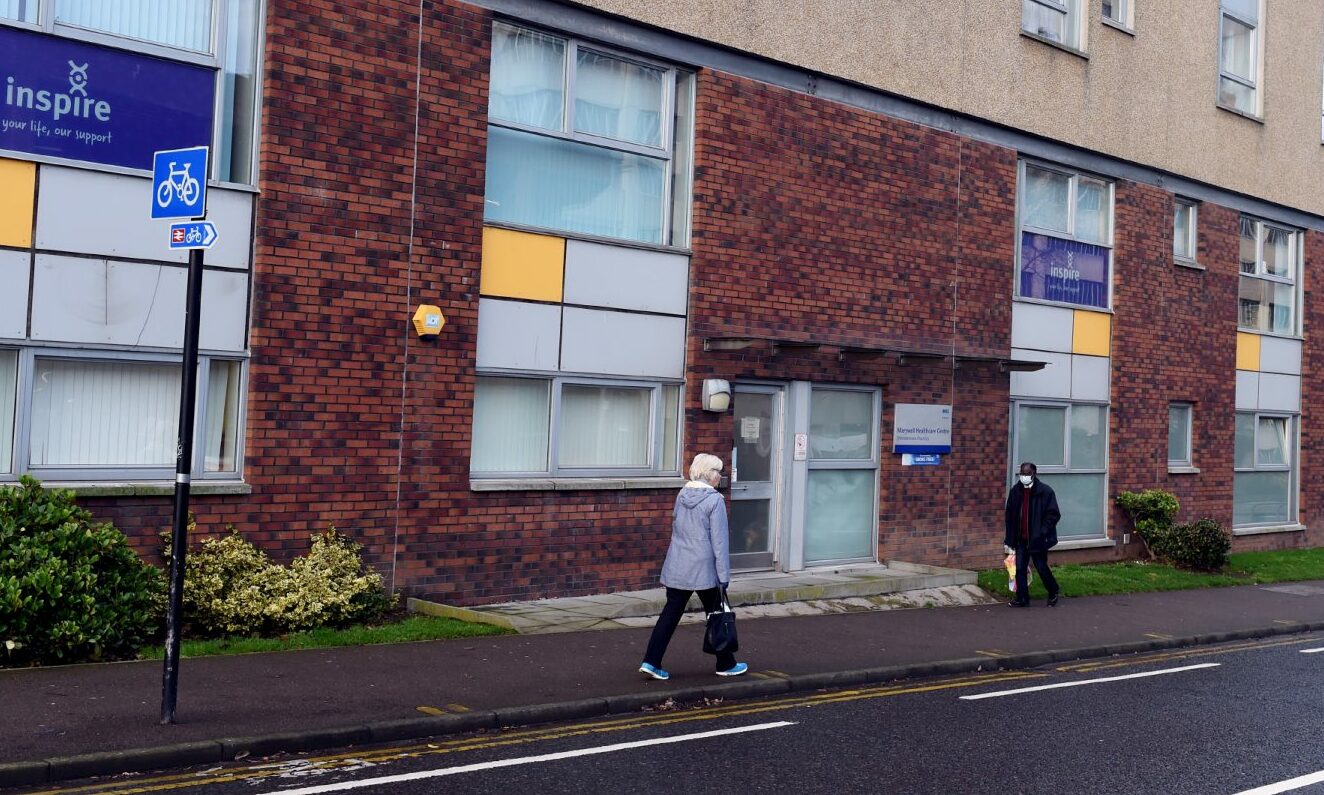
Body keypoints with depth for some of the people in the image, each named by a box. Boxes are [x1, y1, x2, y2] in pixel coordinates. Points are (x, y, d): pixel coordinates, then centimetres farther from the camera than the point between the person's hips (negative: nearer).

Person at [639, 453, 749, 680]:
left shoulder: (682, 495, 6)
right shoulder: (714, 500, -13)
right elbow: (719, 541, -13)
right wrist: (724, 576, -10)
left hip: (676, 569, 6)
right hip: (703, 570, -5)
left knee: (670, 613, 8)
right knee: (716, 615, 10)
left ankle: (651, 662, 1)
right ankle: (726, 664, 21)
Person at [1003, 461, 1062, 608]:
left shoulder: (1045, 491, -10)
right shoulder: (1015, 491, 4)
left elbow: (1054, 514, -10)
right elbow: (1010, 515, 9)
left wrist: (1042, 532, -18)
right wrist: (1010, 537, 7)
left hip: (1037, 539, -4)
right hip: (1021, 539, 4)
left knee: (1041, 567, 4)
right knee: (1020, 569, 3)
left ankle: (1054, 592, 28)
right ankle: (1022, 598, 12)